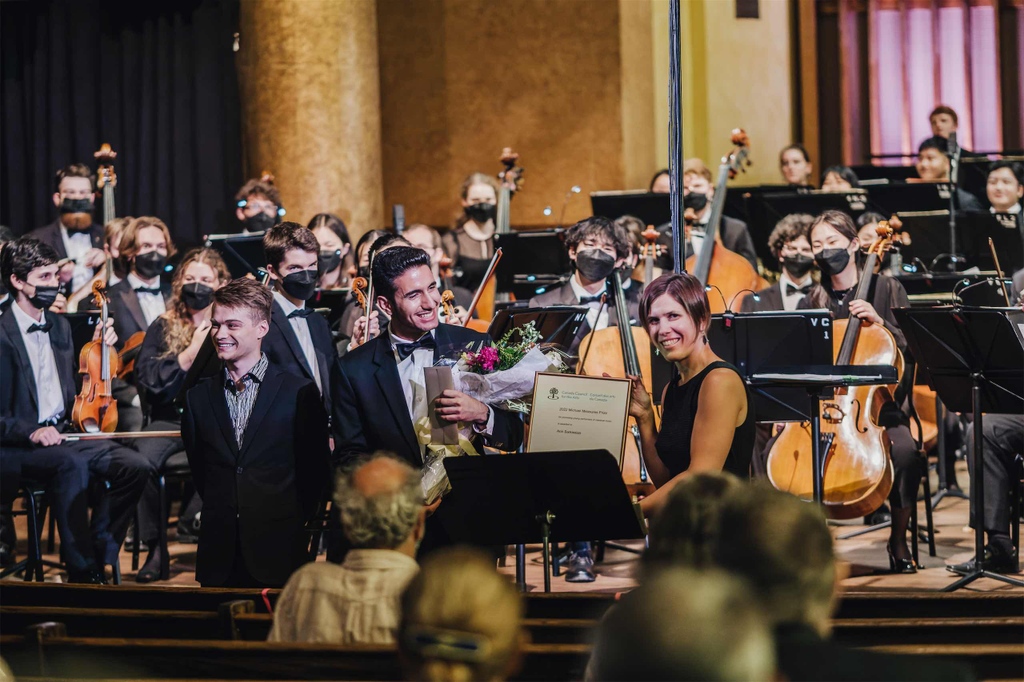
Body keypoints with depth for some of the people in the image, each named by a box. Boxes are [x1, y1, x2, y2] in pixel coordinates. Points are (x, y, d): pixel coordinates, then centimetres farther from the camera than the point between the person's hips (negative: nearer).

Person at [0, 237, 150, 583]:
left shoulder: (60, 326, 15)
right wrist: (31, 433, -28)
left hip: (63, 435, 7)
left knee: (135, 466, -16)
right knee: (72, 463, -37)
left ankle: (98, 553, -6)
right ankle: (81, 571, -30)